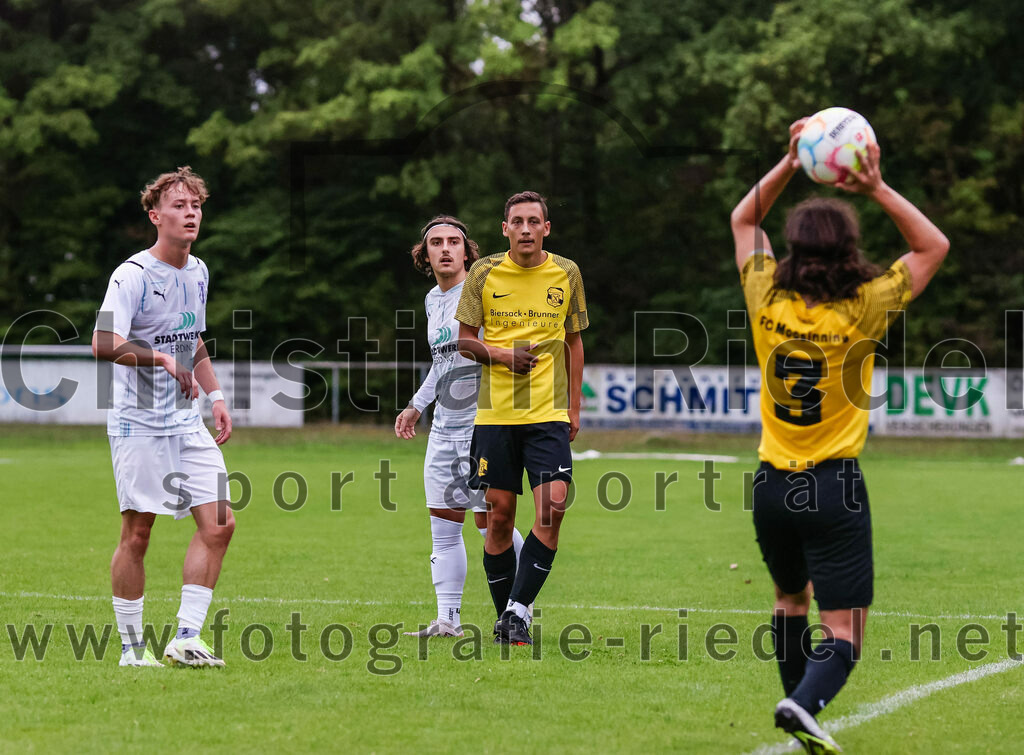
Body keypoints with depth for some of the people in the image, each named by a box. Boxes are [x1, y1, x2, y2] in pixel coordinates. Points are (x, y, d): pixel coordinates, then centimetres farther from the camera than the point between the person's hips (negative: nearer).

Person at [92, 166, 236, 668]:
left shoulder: (198, 272, 11)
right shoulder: (132, 275, -13)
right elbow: (102, 345, -26)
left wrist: (215, 396, 17)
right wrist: (162, 359, -28)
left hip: (187, 423, 7)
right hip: (138, 424, -7)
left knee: (219, 523, -4)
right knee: (136, 534, -3)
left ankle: (186, 637, 0)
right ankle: (131, 646, 8)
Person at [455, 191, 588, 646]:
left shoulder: (566, 274, 5)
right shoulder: (484, 274, 1)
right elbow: (464, 339, 7)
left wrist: (574, 406, 10)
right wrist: (499, 354, -13)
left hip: (549, 413, 0)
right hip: (495, 413, 0)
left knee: (553, 506, -15)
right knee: (499, 514, 2)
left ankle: (519, 609, -8)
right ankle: (503, 617, 15)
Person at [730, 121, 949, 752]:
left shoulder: (769, 301, -5)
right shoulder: (862, 311, -13)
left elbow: (744, 219, 13)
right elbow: (933, 246, -1)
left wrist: (789, 165, 2)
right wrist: (877, 189, -9)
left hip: (773, 486, 4)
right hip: (835, 487, -4)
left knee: (791, 599, 27)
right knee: (844, 630, -4)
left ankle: (800, 703, 31)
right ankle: (806, 703, -28)